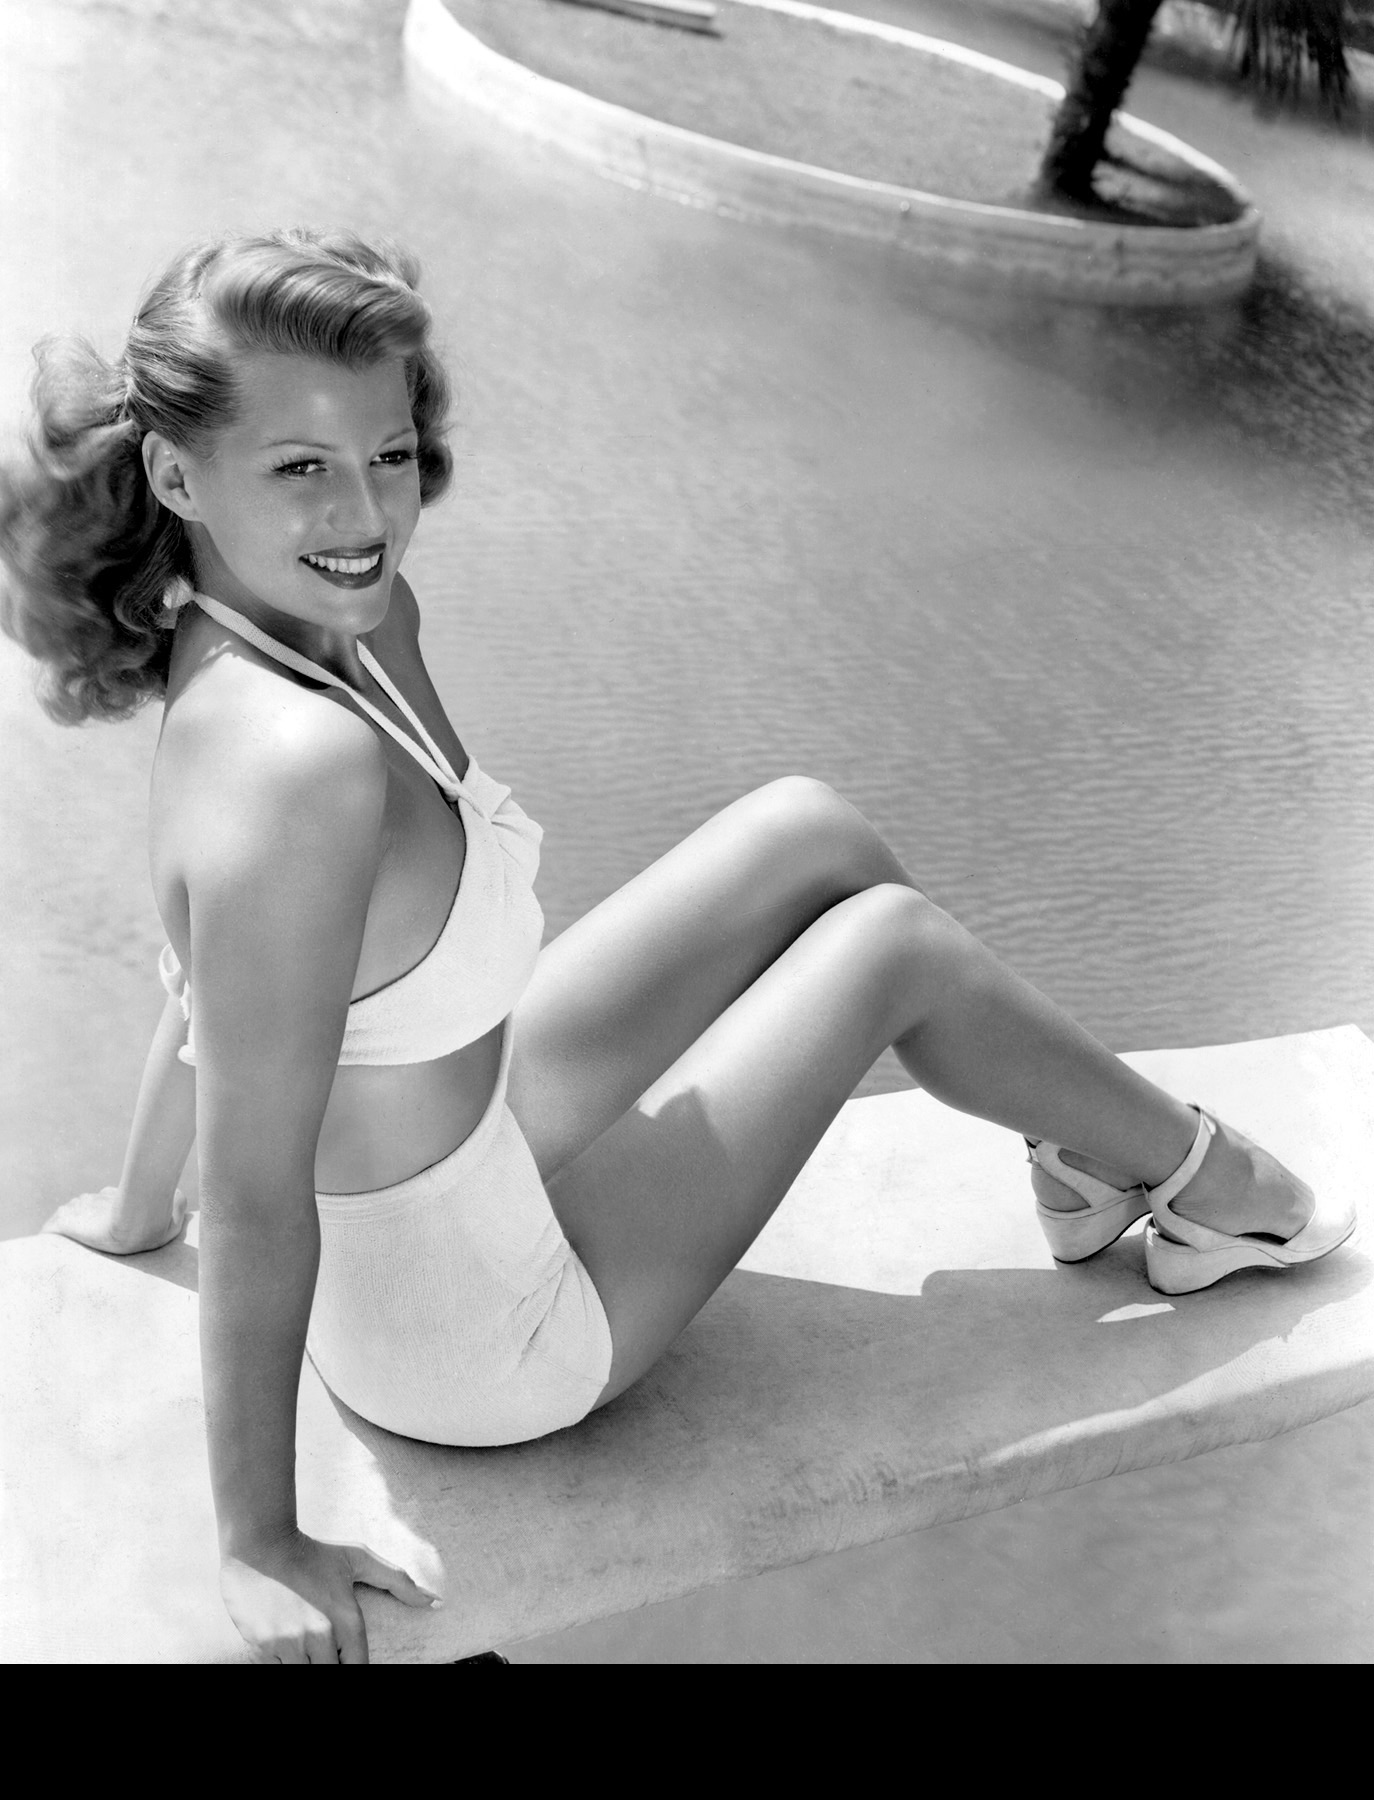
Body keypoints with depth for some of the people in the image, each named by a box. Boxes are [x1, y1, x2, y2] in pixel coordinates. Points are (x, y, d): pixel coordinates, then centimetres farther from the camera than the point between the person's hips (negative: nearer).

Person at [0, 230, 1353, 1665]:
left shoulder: (352, 619, -7)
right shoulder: (295, 767, -37)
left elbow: (213, 965, 5)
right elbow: (255, 1195, -29)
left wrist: (135, 1208, 19)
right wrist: (260, 1542, -16)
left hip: (454, 1127, 8)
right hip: (480, 1343, -7)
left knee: (814, 833, 8)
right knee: (894, 938, 1)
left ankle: (1084, 1153, 30)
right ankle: (1198, 1179, 30)